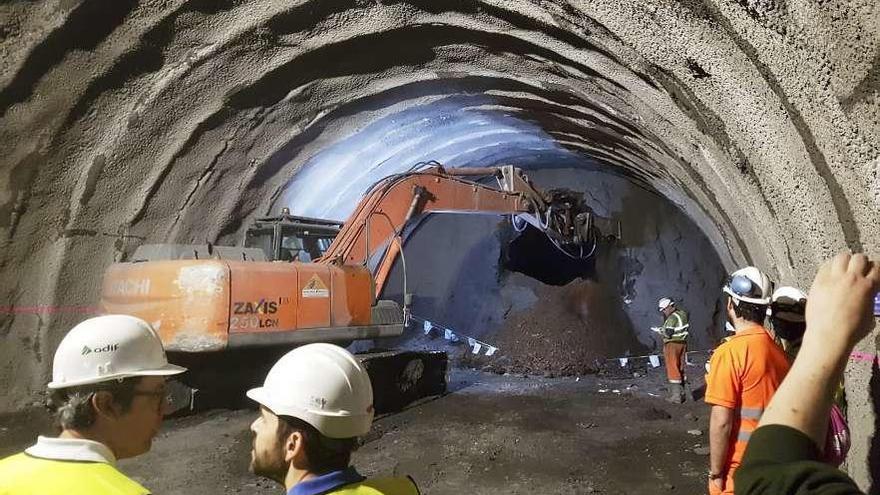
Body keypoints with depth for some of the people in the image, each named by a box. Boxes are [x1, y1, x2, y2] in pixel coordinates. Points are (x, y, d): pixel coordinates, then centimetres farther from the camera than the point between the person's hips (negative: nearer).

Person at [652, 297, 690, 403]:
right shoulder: (683, 314, 10)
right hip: (682, 343, 9)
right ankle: (681, 393, 23)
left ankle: (676, 396, -2)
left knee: (672, 369, -3)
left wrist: (658, 330, -6)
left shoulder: (672, 318, -18)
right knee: (680, 369, 15)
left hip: (672, 345, -9)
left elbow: (668, 333, -22)